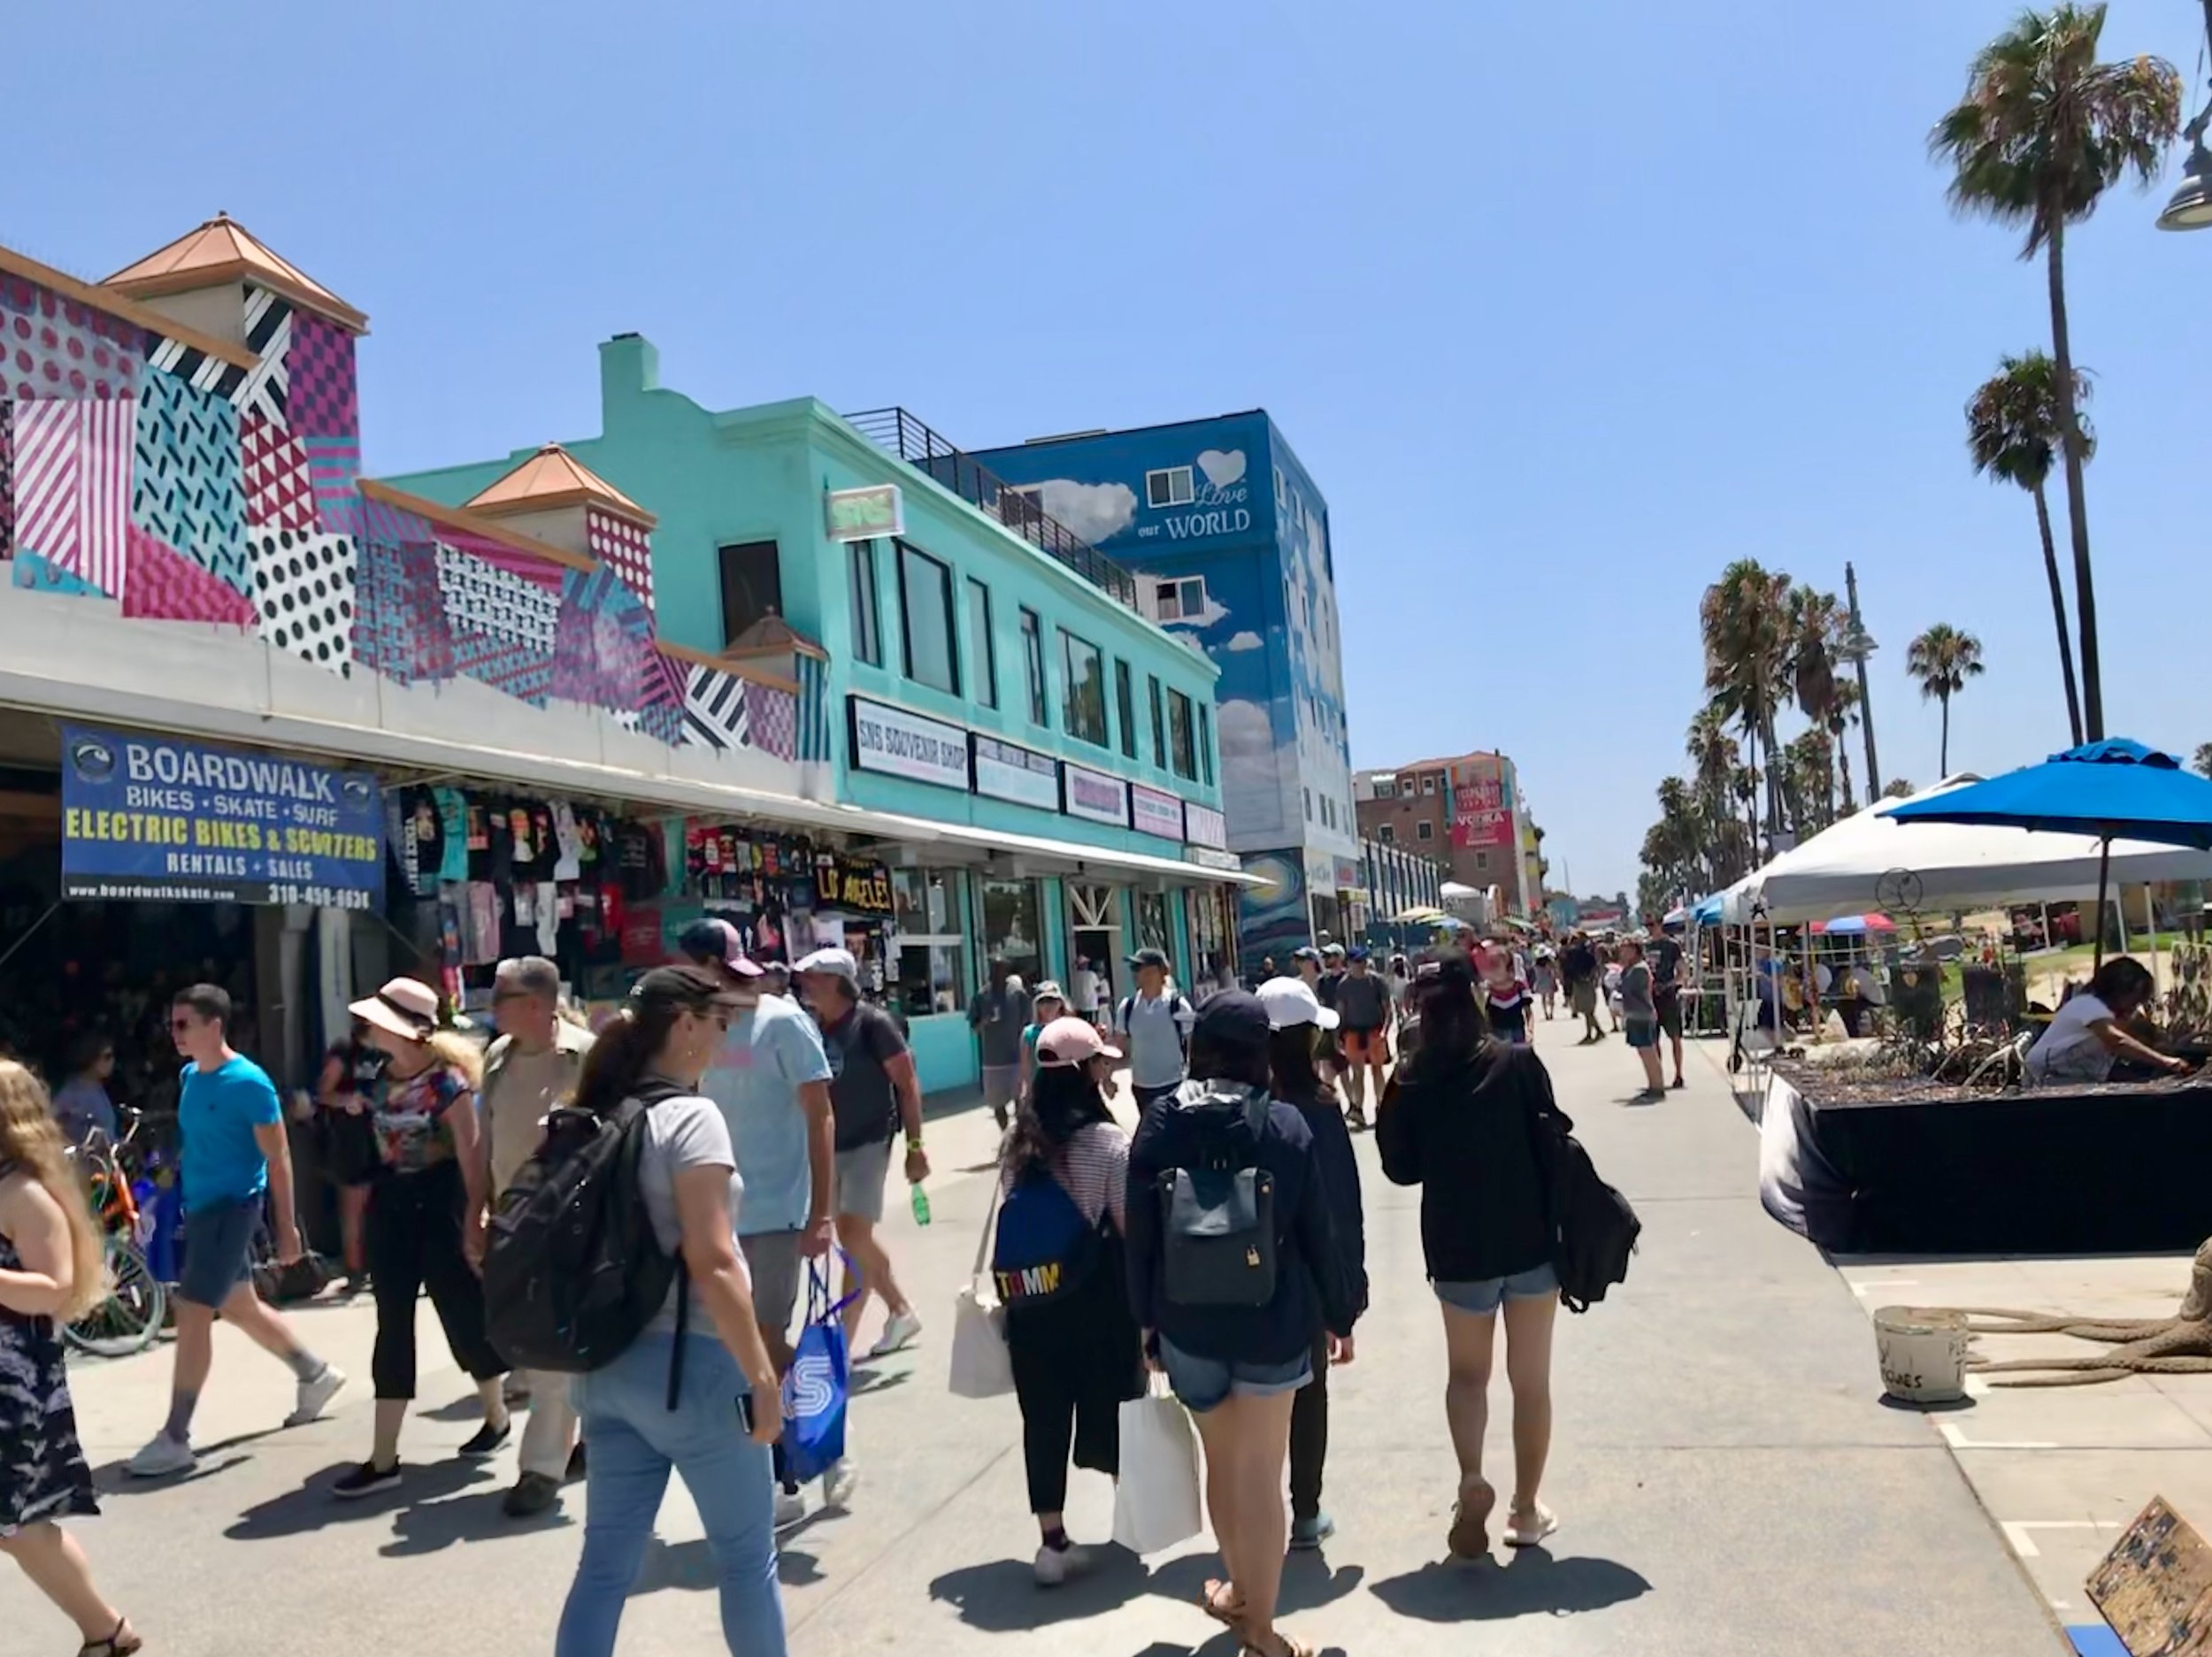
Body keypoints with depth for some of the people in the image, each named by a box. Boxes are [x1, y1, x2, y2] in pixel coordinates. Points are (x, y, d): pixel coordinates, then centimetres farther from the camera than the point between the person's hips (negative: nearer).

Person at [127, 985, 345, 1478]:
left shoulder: (249, 1082, -16)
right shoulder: (190, 1076, 7)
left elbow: (277, 1158, -14)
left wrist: (287, 1227, -14)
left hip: (231, 1207, -9)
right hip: (199, 1207, 9)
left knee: (191, 1315, -9)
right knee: (240, 1308, 17)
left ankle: (175, 1439, -1)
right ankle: (316, 1374, 34)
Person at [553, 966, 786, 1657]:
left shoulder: (599, 1117, 8)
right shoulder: (690, 1117, -15)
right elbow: (711, 1264, -20)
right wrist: (761, 1374, -15)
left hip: (609, 1362, 7)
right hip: (688, 1362, -7)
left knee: (607, 1560, 11)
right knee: (746, 1554, 10)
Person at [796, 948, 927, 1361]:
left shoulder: (872, 1023, -12)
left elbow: (907, 1084, -10)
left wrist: (915, 1146, -12)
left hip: (869, 1141, -7)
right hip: (828, 1145, 7)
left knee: (855, 1236, -11)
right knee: (855, 1238, 15)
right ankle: (901, 1312, 32)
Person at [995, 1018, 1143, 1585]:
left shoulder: (1018, 1143, 2)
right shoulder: (1107, 1142, -13)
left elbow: (1012, 1224, 4)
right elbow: (1132, 1230, -13)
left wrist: (1014, 1294, 11)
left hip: (1030, 1303, 4)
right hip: (1095, 1302, -3)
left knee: (1043, 1416, 7)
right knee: (1112, 1404, 16)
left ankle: (1052, 1541, 10)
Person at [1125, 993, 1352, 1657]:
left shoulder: (1160, 1122, -6)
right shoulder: (1285, 1125, -11)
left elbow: (1140, 1234, -3)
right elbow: (1316, 1232, -6)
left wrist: (1147, 1316, 9)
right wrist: (1339, 1313, 7)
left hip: (1188, 1320, 2)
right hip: (1271, 1320, -2)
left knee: (1223, 1463, 21)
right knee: (1260, 1476, 9)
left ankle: (1240, 1592, 40)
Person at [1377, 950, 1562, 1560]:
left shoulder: (1410, 1083, -8)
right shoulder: (1518, 1062, -11)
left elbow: (1400, 1168, 2)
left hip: (1458, 1248, 0)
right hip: (1530, 1241, 0)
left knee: (1466, 1372, 21)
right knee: (1531, 1379, 15)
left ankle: (1472, 1478, -1)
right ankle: (1525, 1509, 23)